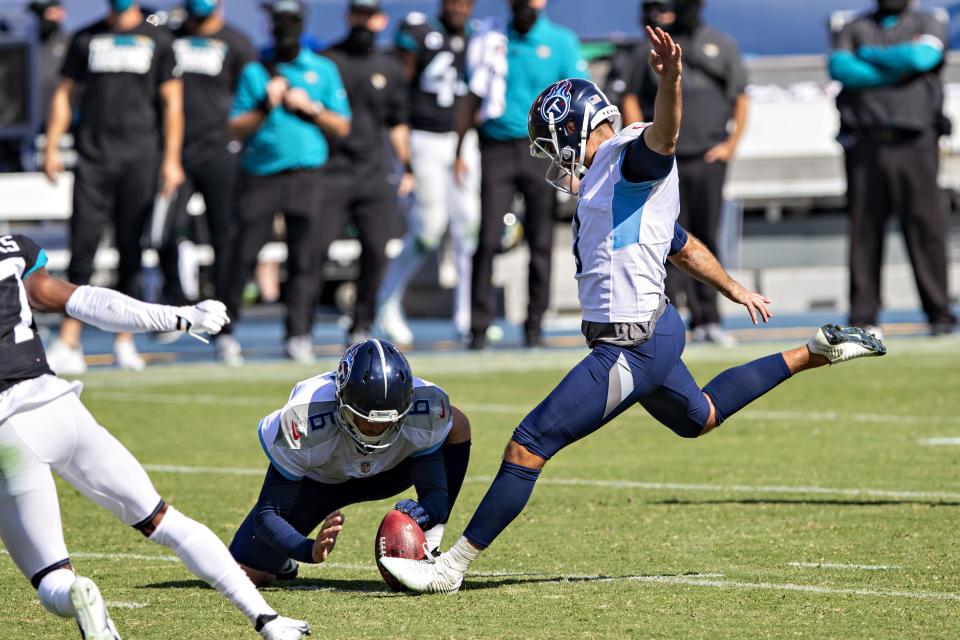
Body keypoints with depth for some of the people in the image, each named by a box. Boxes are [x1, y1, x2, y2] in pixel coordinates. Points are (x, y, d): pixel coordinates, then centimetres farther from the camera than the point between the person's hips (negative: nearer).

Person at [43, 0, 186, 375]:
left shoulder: (157, 40, 7)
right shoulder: (86, 38, 11)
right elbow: (64, 93, 15)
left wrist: (171, 159, -2)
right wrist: (51, 148, 6)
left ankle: (124, 342, 12)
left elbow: (172, 101, 5)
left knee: (132, 252, 1)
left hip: (140, 159, -1)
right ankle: (68, 346, -6)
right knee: (82, 249, -5)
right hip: (92, 158, 1)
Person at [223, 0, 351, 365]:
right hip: (260, 174, -1)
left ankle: (298, 335, -1)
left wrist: (310, 108, -5)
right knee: (244, 255, -6)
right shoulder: (254, 72, 9)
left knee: (304, 258, -4)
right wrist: (265, 107, -11)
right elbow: (236, 129, 5)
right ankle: (225, 331, 2)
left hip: (306, 174, 1)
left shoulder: (323, 70, 12)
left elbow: (342, 127, 10)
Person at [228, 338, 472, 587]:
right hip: (314, 479, -2)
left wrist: (425, 512, -50)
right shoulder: (303, 423, -40)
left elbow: (436, 491, -24)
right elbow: (268, 514, -35)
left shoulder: (427, 409, -33)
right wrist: (311, 550, -55)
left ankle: (426, 555, -13)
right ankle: (282, 561, 24)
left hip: (384, 473, 2)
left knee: (457, 423, -21)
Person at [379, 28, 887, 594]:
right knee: (700, 417, 36)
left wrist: (670, 80, -57)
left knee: (529, 446, -10)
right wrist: (733, 289, 42)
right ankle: (816, 353, 42)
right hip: (651, 333, 11)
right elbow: (682, 245, 30)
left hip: (632, 350, -11)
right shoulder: (606, 182, 18)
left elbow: (664, 133, -36)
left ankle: (452, 567, -7)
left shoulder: (633, 157, -11)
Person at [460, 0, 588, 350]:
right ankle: (479, 327, -4)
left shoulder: (562, 43, 3)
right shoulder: (491, 39, 9)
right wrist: (458, 151, 14)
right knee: (488, 240, -6)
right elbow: (472, 98, 17)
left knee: (540, 242, 2)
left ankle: (534, 325, 10)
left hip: (542, 148, -1)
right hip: (496, 149, 1)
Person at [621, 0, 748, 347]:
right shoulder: (652, 50, 9)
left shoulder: (722, 45, 13)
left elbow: (741, 98, 14)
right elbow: (631, 100, 8)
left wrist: (731, 143, 3)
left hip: (708, 158, 1)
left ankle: (706, 321, 4)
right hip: (664, 160, -1)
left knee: (706, 238, 1)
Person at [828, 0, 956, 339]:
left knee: (926, 227, -7)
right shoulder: (853, 30, 19)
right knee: (865, 232, -3)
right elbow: (839, 68, -1)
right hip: (864, 145, 1)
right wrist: (894, 68, -6)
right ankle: (863, 317, 0)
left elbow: (921, 57, -7)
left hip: (914, 144, -1)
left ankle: (940, 314, -3)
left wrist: (869, 55, 3)